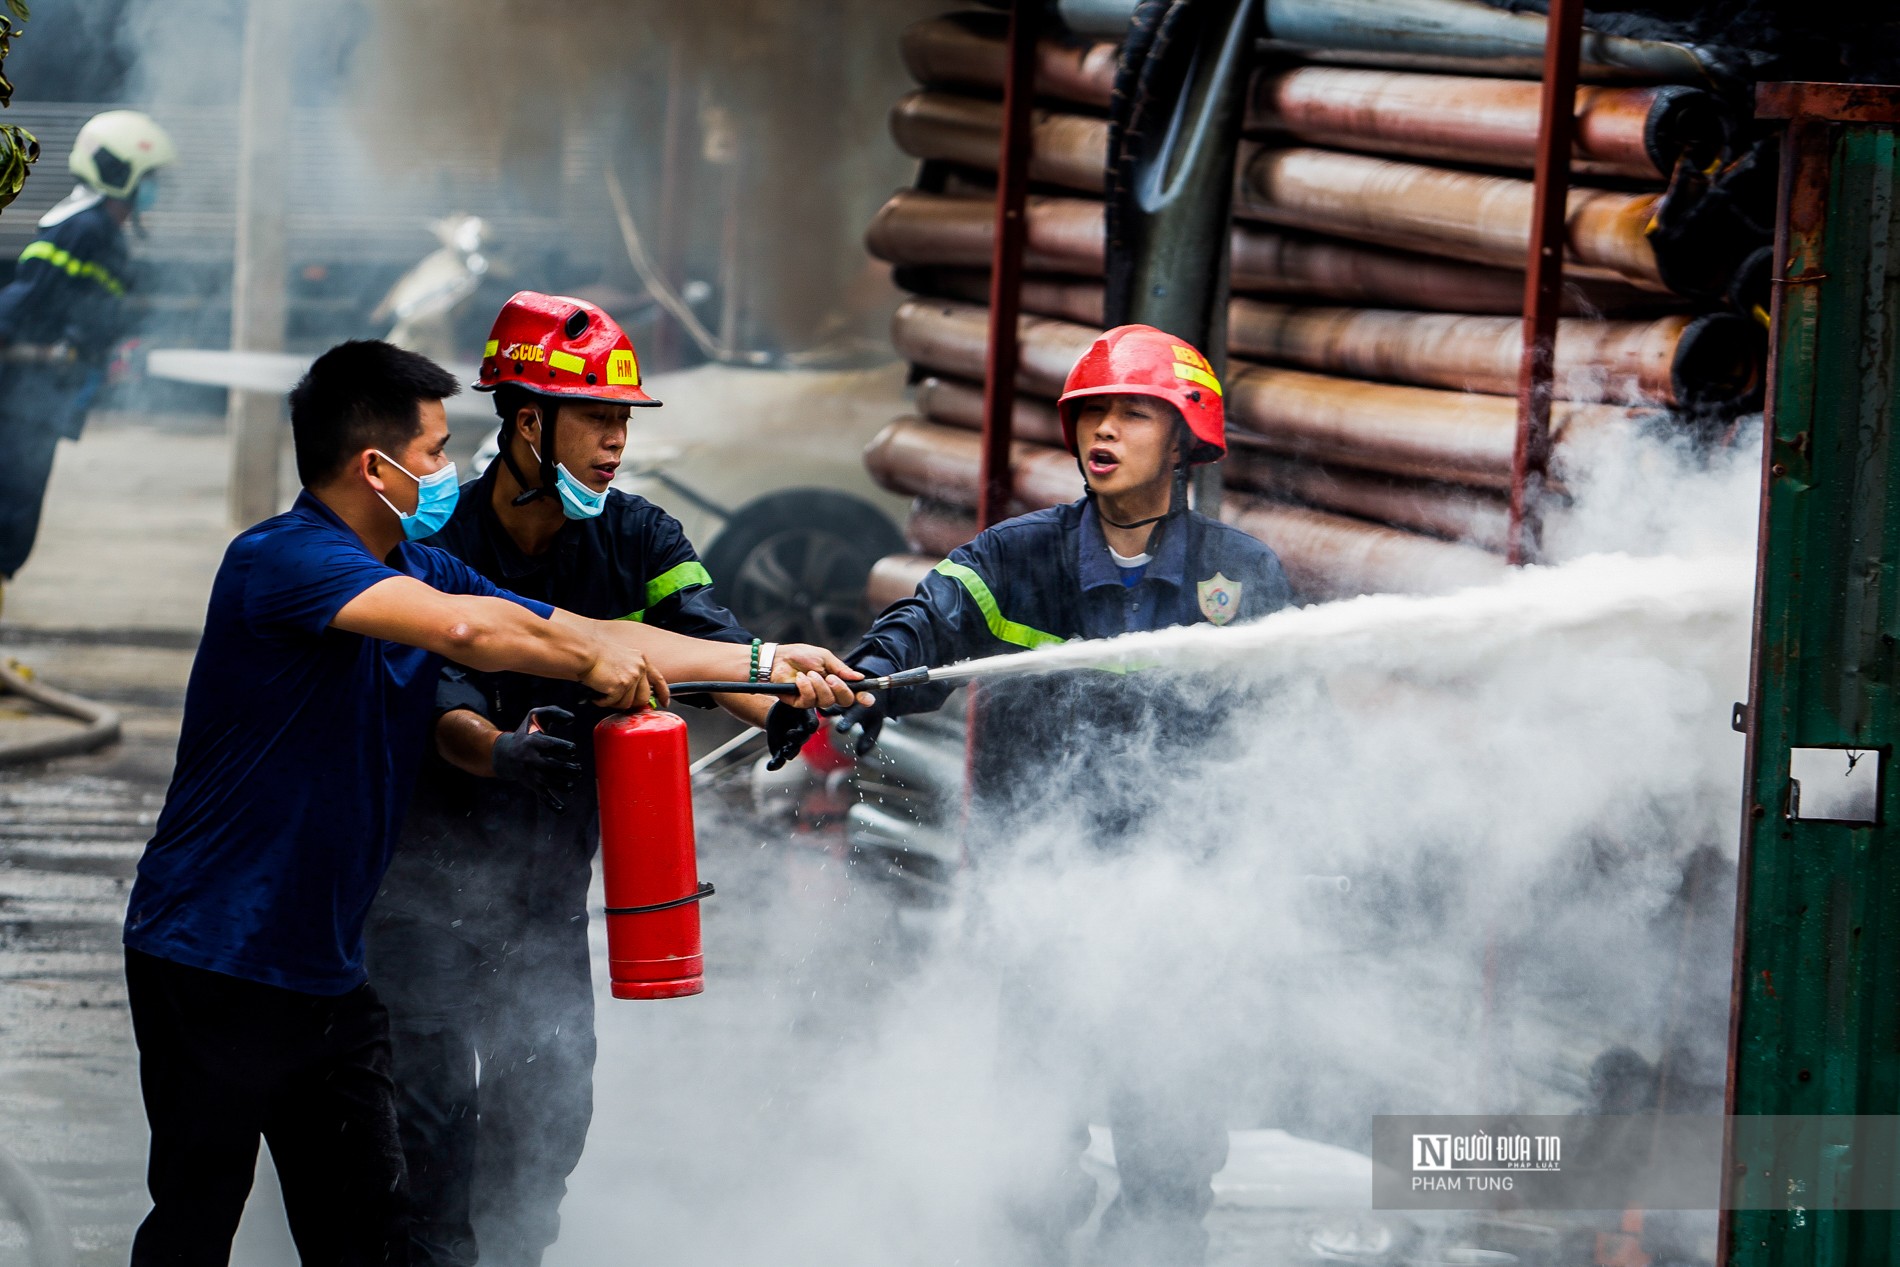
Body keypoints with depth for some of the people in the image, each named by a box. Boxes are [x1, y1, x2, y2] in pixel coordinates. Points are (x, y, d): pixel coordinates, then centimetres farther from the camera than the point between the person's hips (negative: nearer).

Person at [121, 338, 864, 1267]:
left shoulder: (418, 569, 11)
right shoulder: (279, 561, -18)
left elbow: (589, 637, 15)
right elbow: (464, 629, -31)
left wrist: (768, 667, 12)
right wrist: (592, 660, -15)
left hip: (325, 971, 8)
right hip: (211, 966, -8)